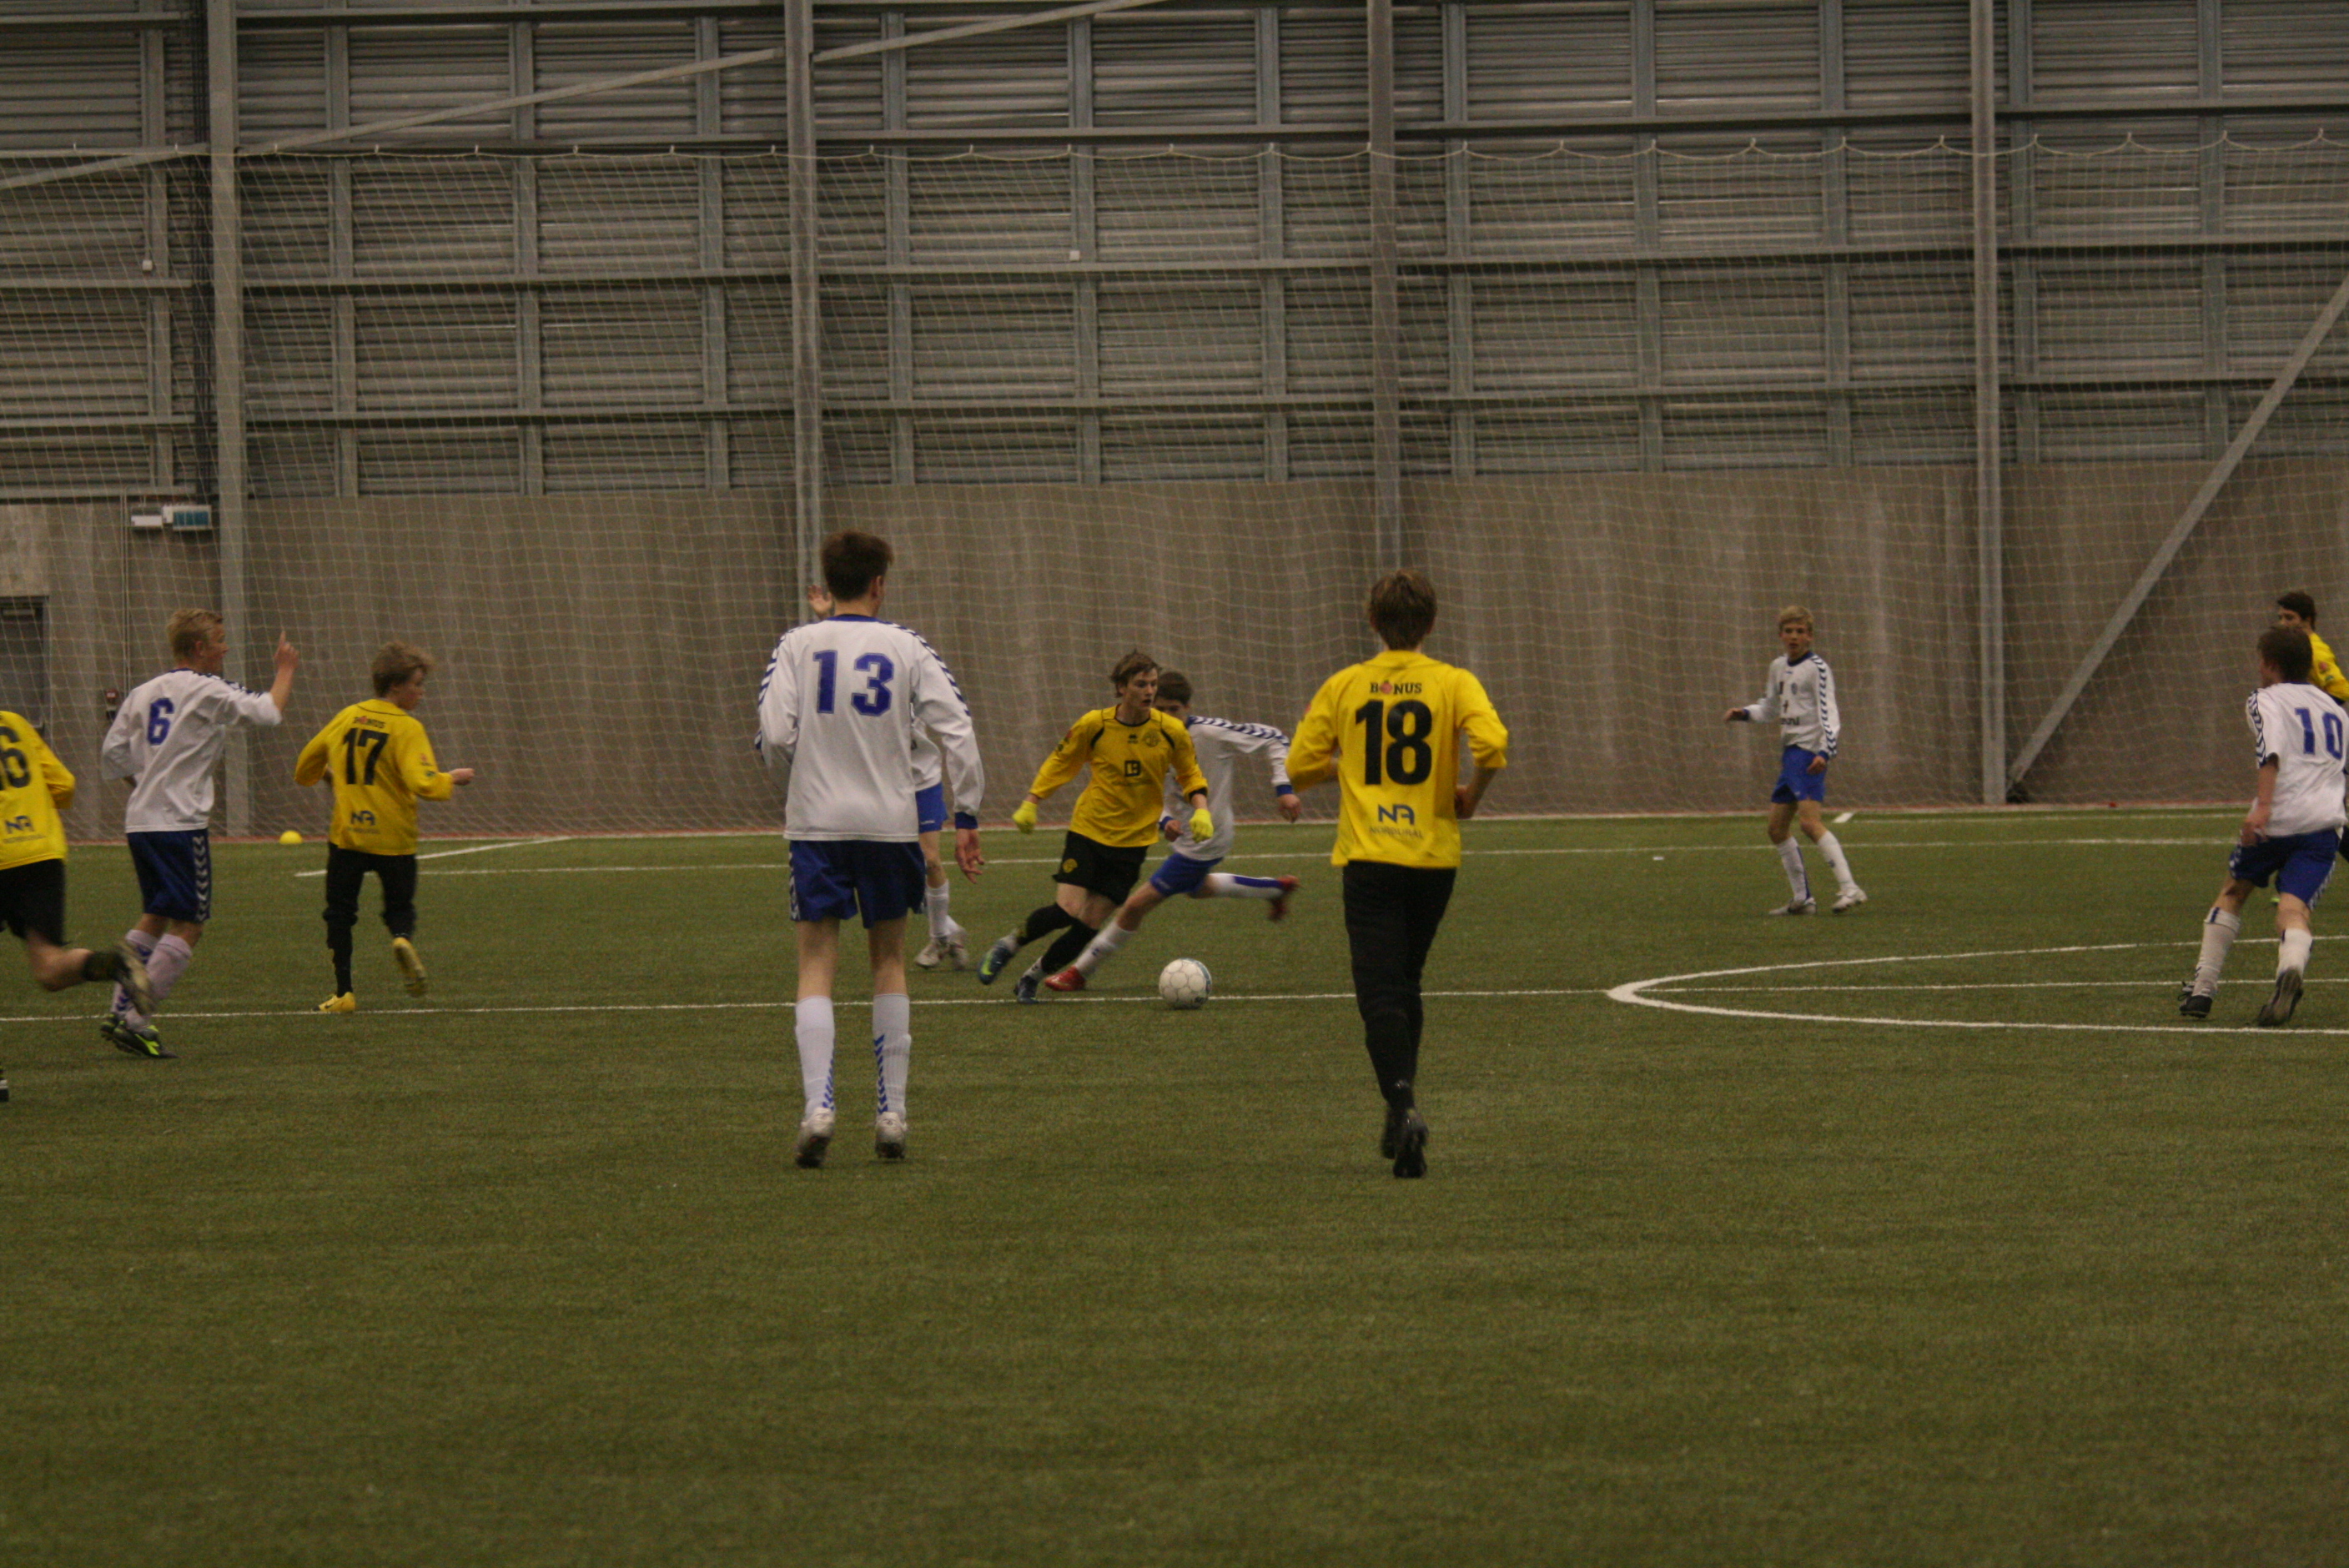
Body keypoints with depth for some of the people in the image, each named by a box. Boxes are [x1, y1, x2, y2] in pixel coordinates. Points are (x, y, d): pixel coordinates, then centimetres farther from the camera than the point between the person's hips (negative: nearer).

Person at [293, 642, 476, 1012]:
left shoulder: (346, 718, 5)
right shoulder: (407, 728, -10)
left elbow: (305, 766, 16)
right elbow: (423, 783, -22)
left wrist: (329, 775, 38)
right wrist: (451, 780, -3)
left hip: (346, 834, 2)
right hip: (394, 839, -2)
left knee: (340, 912, 11)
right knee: (399, 907, 14)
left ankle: (344, 992, 3)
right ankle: (403, 939, -20)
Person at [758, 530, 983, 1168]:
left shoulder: (797, 646, -1)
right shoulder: (908, 649, 1)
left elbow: (774, 736, -10)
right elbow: (957, 732, -4)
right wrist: (966, 817, 2)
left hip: (816, 823, -1)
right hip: (891, 822, 1)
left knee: (816, 966, 1)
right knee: (889, 960, 14)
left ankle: (818, 1104, -18)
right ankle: (891, 1112, 13)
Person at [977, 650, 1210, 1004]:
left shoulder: (1171, 732, -4)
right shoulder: (1093, 725, -7)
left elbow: (1191, 776, 10)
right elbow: (1059, 763, 6)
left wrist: (1201, 810, -7)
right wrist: (1030, 805, 0)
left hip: (1132, 840, 2)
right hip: (1088, 829, -2)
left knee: (1089, 925, -4)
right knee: (1067, 911, -17)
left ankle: (1033, 978, 17)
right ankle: (1009, 944, 12)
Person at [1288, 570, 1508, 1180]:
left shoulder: (1343, 687, 3)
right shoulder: (1453, 683, 0)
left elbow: (1300, 766, 4)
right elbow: (1493, 745, -17)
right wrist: (1470, 797, 1)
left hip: (1367, 857, -1)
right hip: (1434, 855, 1)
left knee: (1379, 992, -6)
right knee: (1405, 985, 19)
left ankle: (1402, 1103, -28)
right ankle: (1400, 1115, 18)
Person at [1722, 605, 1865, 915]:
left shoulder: (1816, 669, -7)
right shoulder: (1778, 667, 17)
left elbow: (1829, 713, -15)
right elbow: (1769, 708, 32)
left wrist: (1826, 751, -28)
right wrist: (1744, 714, 14)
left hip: (1808, 752, -9)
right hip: (1790, 753, 9)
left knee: (1810, 821, -22)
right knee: (1777, 827, 10)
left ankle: (1849, 889, -27)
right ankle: (1802, 899, 16)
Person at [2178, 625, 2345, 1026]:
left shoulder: (2265, 701, 7)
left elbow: (2271, 751, -12)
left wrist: (2263, 806, -23)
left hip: (2276, 822, -3)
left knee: (2232, 892, 19)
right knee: (2293, 908, -9)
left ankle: (2202, 988, 20)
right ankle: (2291, 968, -43)